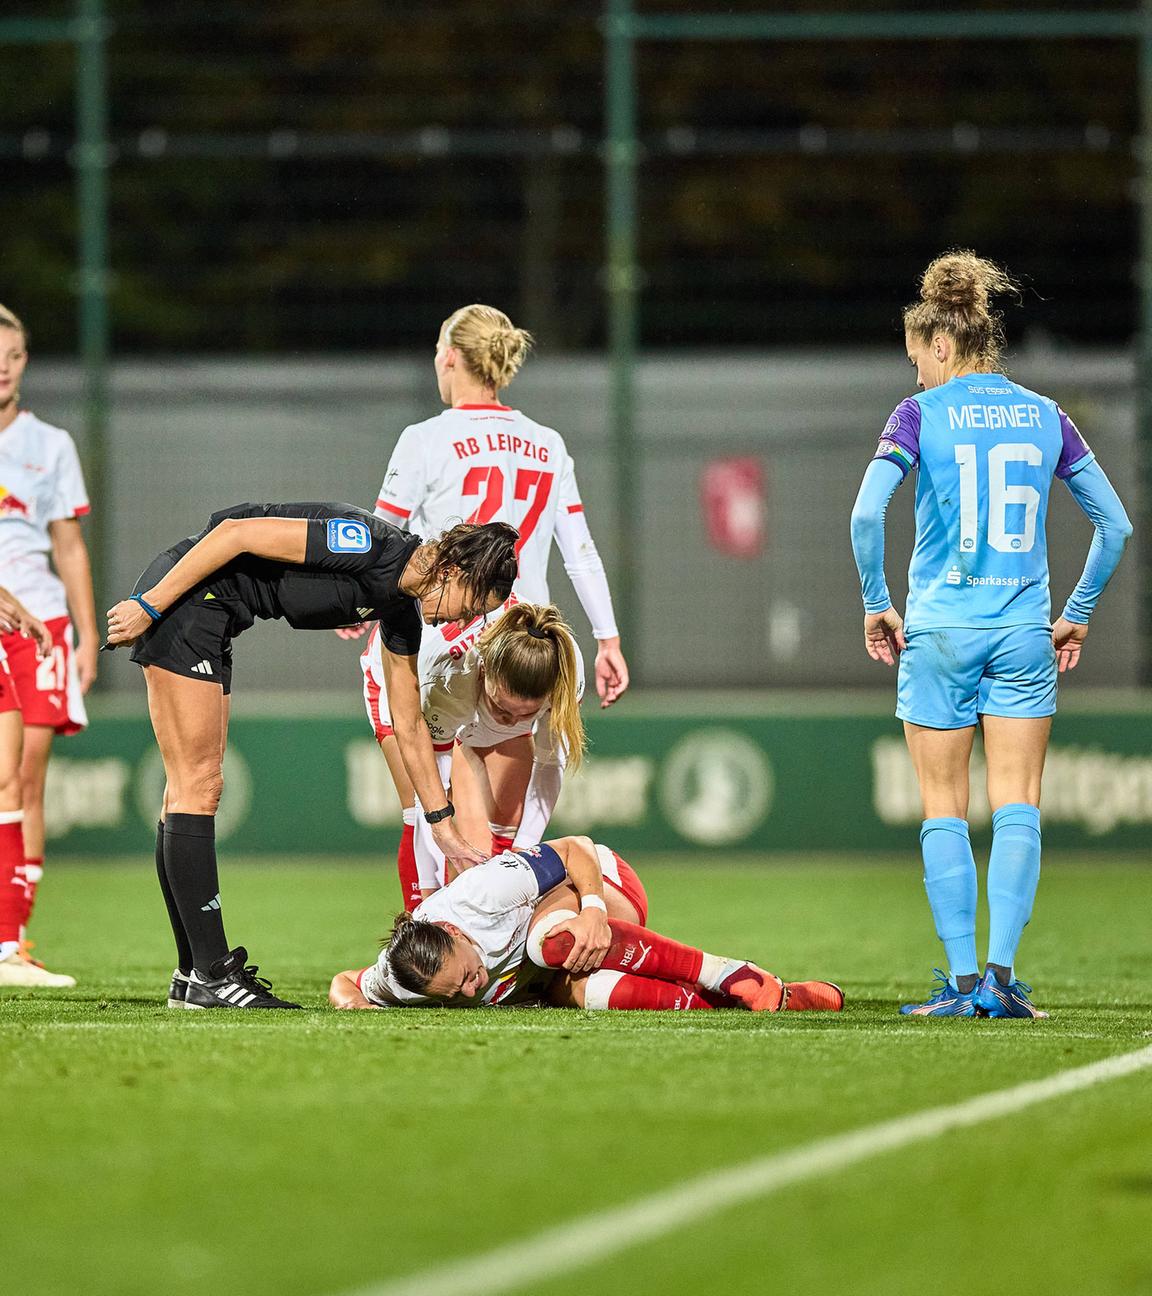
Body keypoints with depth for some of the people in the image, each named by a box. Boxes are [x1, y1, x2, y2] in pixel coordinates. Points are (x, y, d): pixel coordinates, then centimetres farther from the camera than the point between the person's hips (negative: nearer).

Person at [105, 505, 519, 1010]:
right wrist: (150, 605, -20)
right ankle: (209, 975, -8)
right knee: (198, 788, -9)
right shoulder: (372, 547, -21)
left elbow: (408, 725, 18)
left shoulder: (402, 612, 7)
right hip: (182, 597, -10)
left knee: (191, 791, 10)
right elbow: (235, 532, -22)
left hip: (209, 623, 10)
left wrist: (444, 827, 20)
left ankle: (192, 975, 13)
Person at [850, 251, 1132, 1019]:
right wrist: (1078, 614, 17)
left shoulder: (923, 414, -3)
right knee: (1018, 806, 2)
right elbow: (1116, 524, 9)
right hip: (1024, 630, 2)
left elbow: (867, 513, -15)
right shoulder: (1044, 416, 7)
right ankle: (1002, 972, -10)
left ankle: (962, 980, 1)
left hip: (940, 629, -2)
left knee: (945, 810, 5)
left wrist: (877, 604, -4)